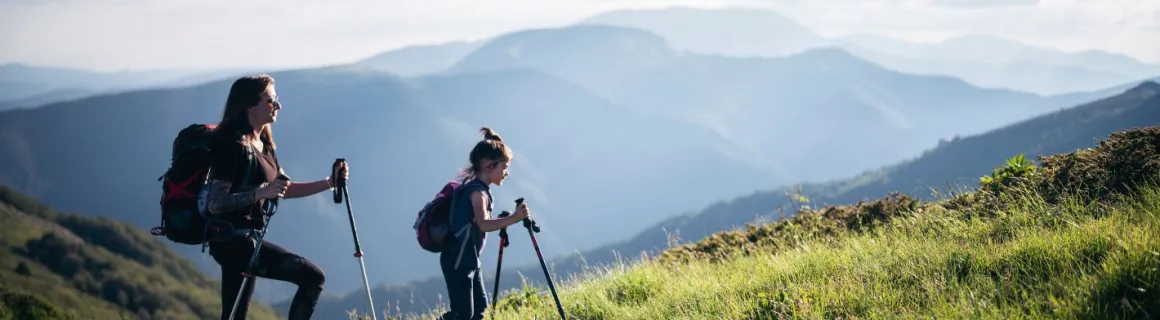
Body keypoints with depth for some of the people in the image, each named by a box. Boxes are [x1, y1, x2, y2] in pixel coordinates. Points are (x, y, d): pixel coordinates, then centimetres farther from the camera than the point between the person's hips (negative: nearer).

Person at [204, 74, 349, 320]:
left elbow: (284, 189, 21)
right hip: (234, 240, -9)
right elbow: (215, 203, -21)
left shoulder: (263, 144, 14)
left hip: (243, 240, 9)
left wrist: (329, 183, 10)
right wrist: (261, 192, -31)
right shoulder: (233, 145, -14)